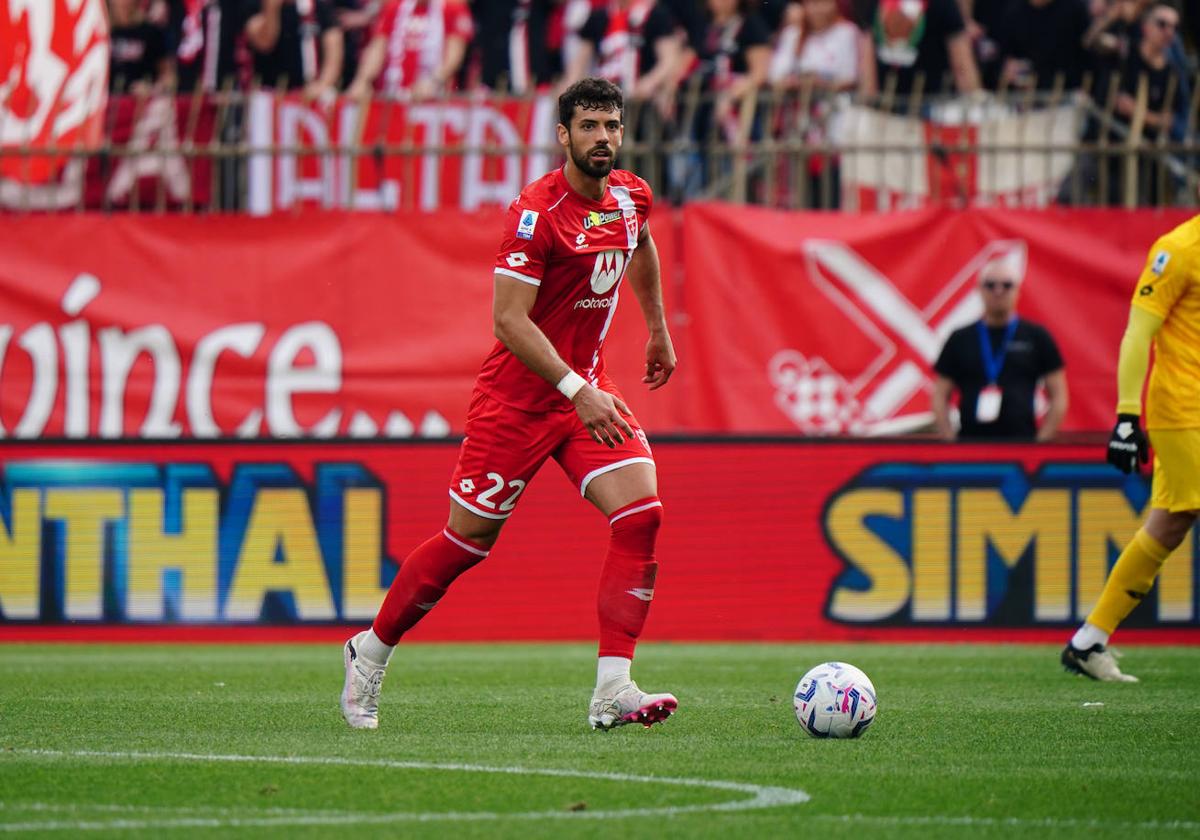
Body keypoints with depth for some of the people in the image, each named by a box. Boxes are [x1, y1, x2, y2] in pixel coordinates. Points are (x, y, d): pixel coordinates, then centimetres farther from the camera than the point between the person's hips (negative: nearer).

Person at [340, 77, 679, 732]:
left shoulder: (631, 196, 3)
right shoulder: (536, 211, -21)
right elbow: (509, 321, -25)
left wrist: (657, 329, 34)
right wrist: (577, 391, -30)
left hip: (586, 388, 6)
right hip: (518, 398, -6)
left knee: (640, 514, -14)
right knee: (469, 539, 3)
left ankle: (613, 691, -17)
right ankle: (370, 652, 25)